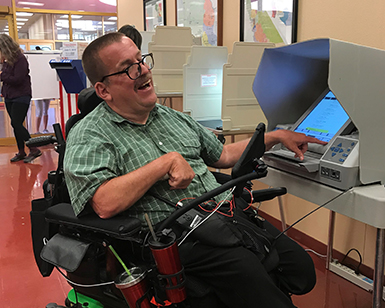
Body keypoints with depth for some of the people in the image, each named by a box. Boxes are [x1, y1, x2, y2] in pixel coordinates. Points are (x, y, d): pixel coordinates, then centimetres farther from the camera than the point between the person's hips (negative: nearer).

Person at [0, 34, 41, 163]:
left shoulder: (20, 59, -14)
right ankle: (21, 152, 18)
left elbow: (18, 79, -20)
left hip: (21, 96, -8)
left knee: (16, 124, -12)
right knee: (15, 125, 10)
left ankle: (34, 149, -4)